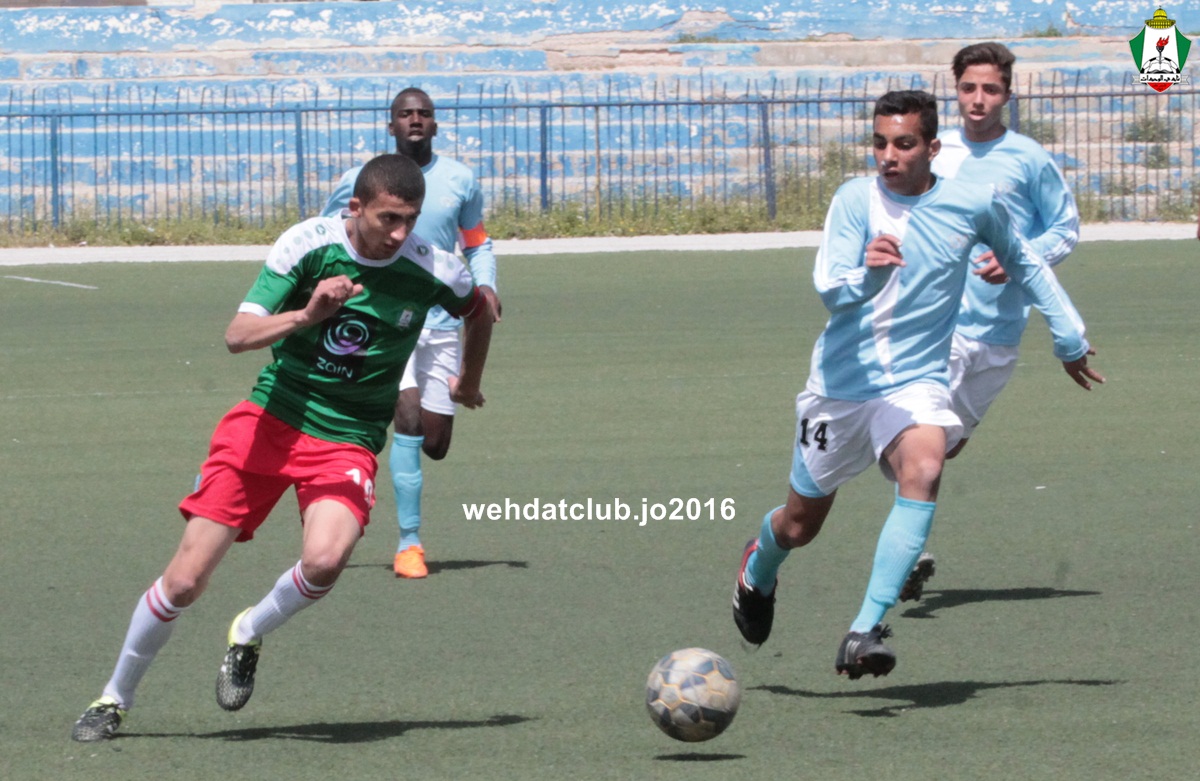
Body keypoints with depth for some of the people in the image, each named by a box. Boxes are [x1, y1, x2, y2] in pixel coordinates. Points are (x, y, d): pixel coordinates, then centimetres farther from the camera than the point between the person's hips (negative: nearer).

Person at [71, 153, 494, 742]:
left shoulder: (432, 270, -8)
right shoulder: (307, 243, -12)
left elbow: (480, 310, 16)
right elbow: (237, 335, -18)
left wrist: (468, 383, 29)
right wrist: (306, 315, -35)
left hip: (346, 442, 0)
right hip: (268, 420, 0)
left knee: (325, 560, -30)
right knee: (185, 579, -5)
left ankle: (249, 635, 2)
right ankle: (115, 698, 18)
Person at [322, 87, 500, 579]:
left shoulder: (460, 182, 5)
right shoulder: (359, 181, -1)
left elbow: (477, 243, 19)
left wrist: (485, 285, -1)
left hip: (441, 322, 3)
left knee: (435, 446, 2)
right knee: (408, 417, -23)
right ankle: (409, 543, -18)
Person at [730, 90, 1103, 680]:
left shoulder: (973, 205, -4)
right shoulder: (855, 199, -10)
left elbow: (1023, 265, 16)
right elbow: (830, 289, -22)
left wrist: (1070, 339, 23)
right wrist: (866, 273, -44)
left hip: (917, 382, 0)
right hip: (842, 382, 0)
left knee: (923, 472, -32)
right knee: (799, 526, 12)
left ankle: (867, 630, -32)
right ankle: (758, 568, 50)